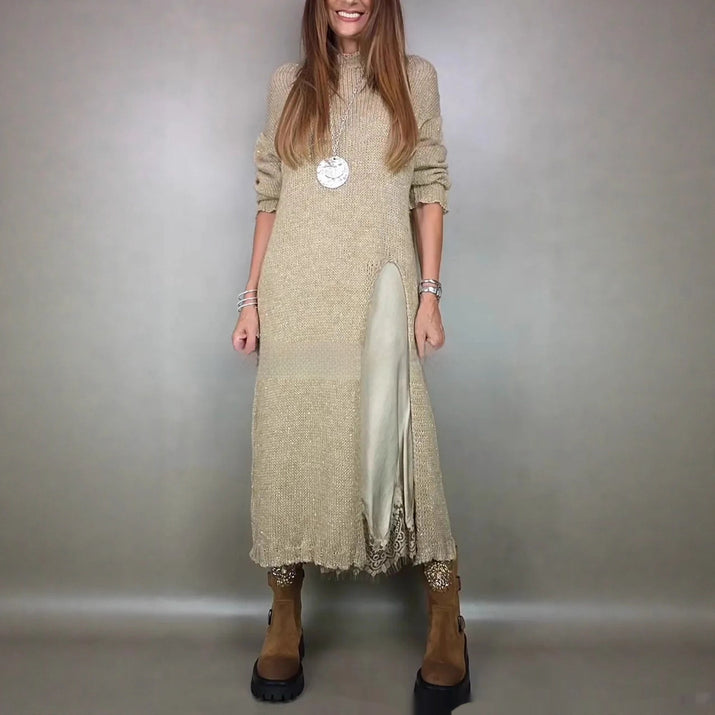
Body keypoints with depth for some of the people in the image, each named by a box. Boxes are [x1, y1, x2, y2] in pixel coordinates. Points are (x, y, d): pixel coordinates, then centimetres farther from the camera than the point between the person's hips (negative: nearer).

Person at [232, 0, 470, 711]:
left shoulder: (414, 76, 12)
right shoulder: (288, 83, 16)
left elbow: (429, 191, 6)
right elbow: (269, 197, 13)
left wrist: (430, 293, -3)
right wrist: (251, 297, 7)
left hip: (379, 293, -2)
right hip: (296, 297, 2)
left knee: (395, 442, -5)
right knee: (289, 445, 2)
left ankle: (446, 625, 11)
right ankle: (284, 622, 17)